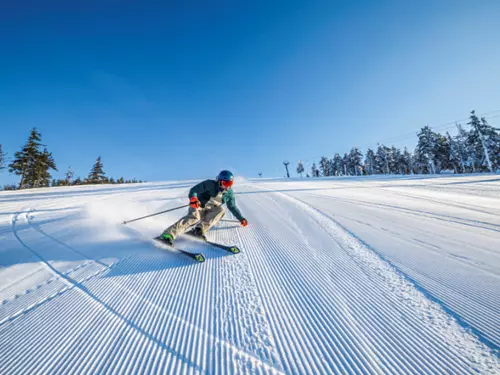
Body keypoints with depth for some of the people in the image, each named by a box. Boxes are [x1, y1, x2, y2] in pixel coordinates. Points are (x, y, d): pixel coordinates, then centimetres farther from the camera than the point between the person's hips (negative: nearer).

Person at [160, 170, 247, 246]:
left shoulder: (229, 193, 0)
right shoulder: (210, 184, -14)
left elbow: (232, 207, 12)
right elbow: (194, 190, -17)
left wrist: (241, 218, 12)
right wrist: (193, 198, -39)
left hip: (210, 213, 5)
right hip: (198, 207, -4)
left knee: (221, 210, -24)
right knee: (194, 217, -34)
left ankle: (200, 229, -32)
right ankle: (168, 235, -41)